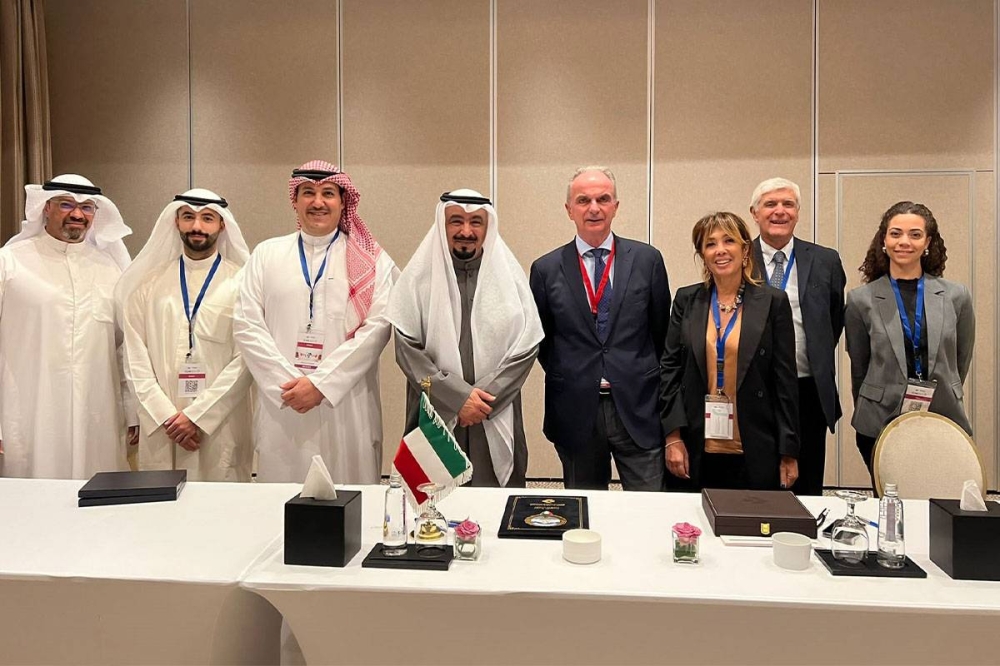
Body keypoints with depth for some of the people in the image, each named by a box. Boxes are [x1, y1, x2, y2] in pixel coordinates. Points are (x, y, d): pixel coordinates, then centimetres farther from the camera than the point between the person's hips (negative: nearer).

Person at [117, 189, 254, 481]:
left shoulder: (241, 283, -1)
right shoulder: (150, 284, 9)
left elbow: (246, 358, -7)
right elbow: (135, 358, 4)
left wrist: (197, 416, -11)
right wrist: (167, 416, -7)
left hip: (221, 428, -2)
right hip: (160, 429, 2)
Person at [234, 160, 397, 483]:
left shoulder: (370, 260, 5)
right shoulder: (266, 254, 11)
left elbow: (377, 326, -6)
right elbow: (246, 326, 4)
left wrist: (321, 383, -11)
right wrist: (286, 384, -7)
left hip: (347, 410, -1)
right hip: (281, 407, 2)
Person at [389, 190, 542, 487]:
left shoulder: (509, 275, 4)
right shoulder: (419, 276, 1)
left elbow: (527, 347, 0)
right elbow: (407, 349, -4)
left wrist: (485, 397, -9)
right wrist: (457, 396, -11)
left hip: (496, 420, 1)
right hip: (434, 417, -1)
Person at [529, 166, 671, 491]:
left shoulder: (647, 259, 2)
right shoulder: (546, 269, 1)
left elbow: (662, 331, 8)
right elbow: (540, 339, 10)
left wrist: (646, 380, 8)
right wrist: (566, 379, 6)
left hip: (637, 408, 0)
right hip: (575, 413, 1)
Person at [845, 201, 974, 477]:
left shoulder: (956, 297, 2)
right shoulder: (861, 300, -3)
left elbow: (961, 363, 12)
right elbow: (859, 370, 5)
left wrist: (941, 400, 14)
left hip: (946, 423, 2)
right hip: (880, 425, -1)